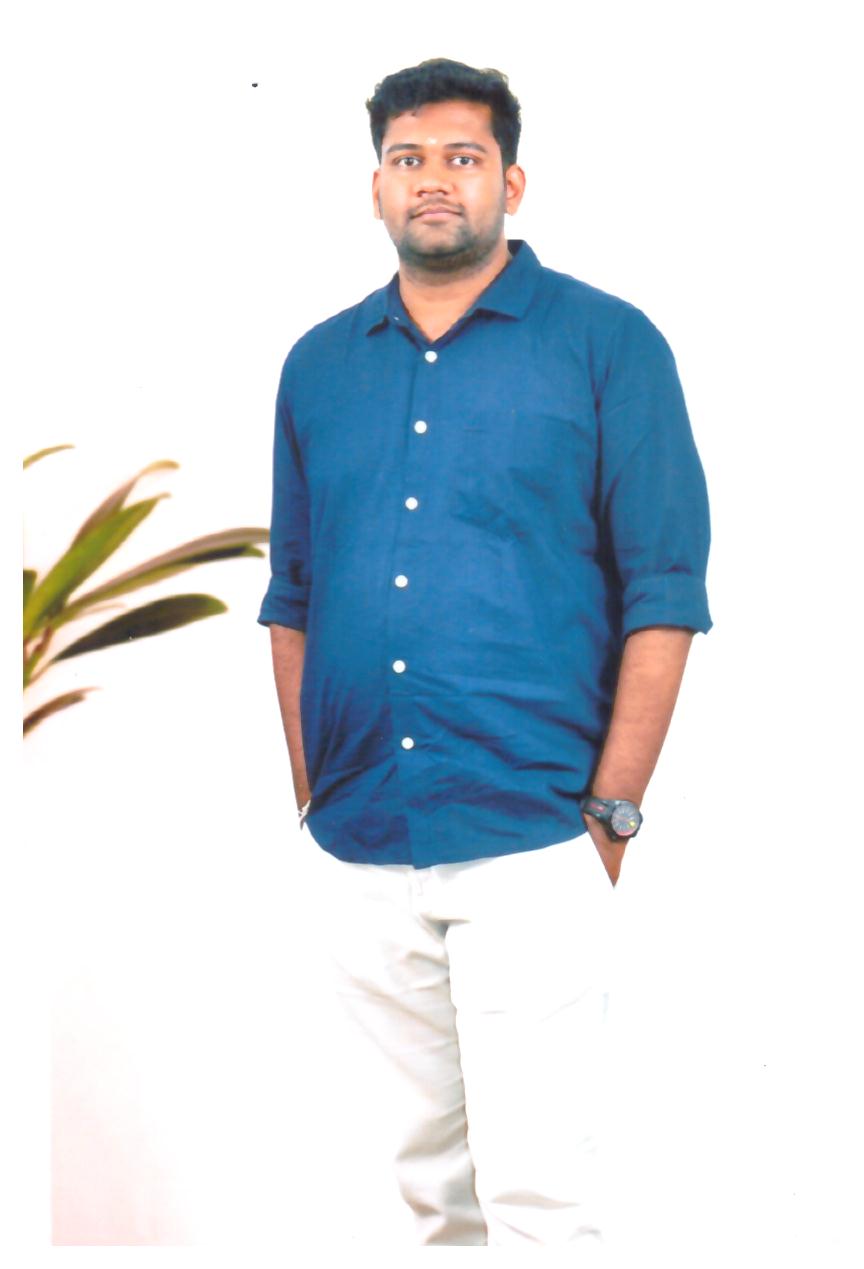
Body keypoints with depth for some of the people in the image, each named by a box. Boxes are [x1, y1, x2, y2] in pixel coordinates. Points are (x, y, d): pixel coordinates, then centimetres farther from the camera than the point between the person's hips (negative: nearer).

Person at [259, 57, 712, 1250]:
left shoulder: (606, 344, -2)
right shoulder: (318, 366, 12)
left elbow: (664, 595, -5)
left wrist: (612, 813, -9)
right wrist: (311, 793, 10)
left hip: (532, 846, -5)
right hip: (360, 853, 5)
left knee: (539, 1186, -6)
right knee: (428, 1168, 14)